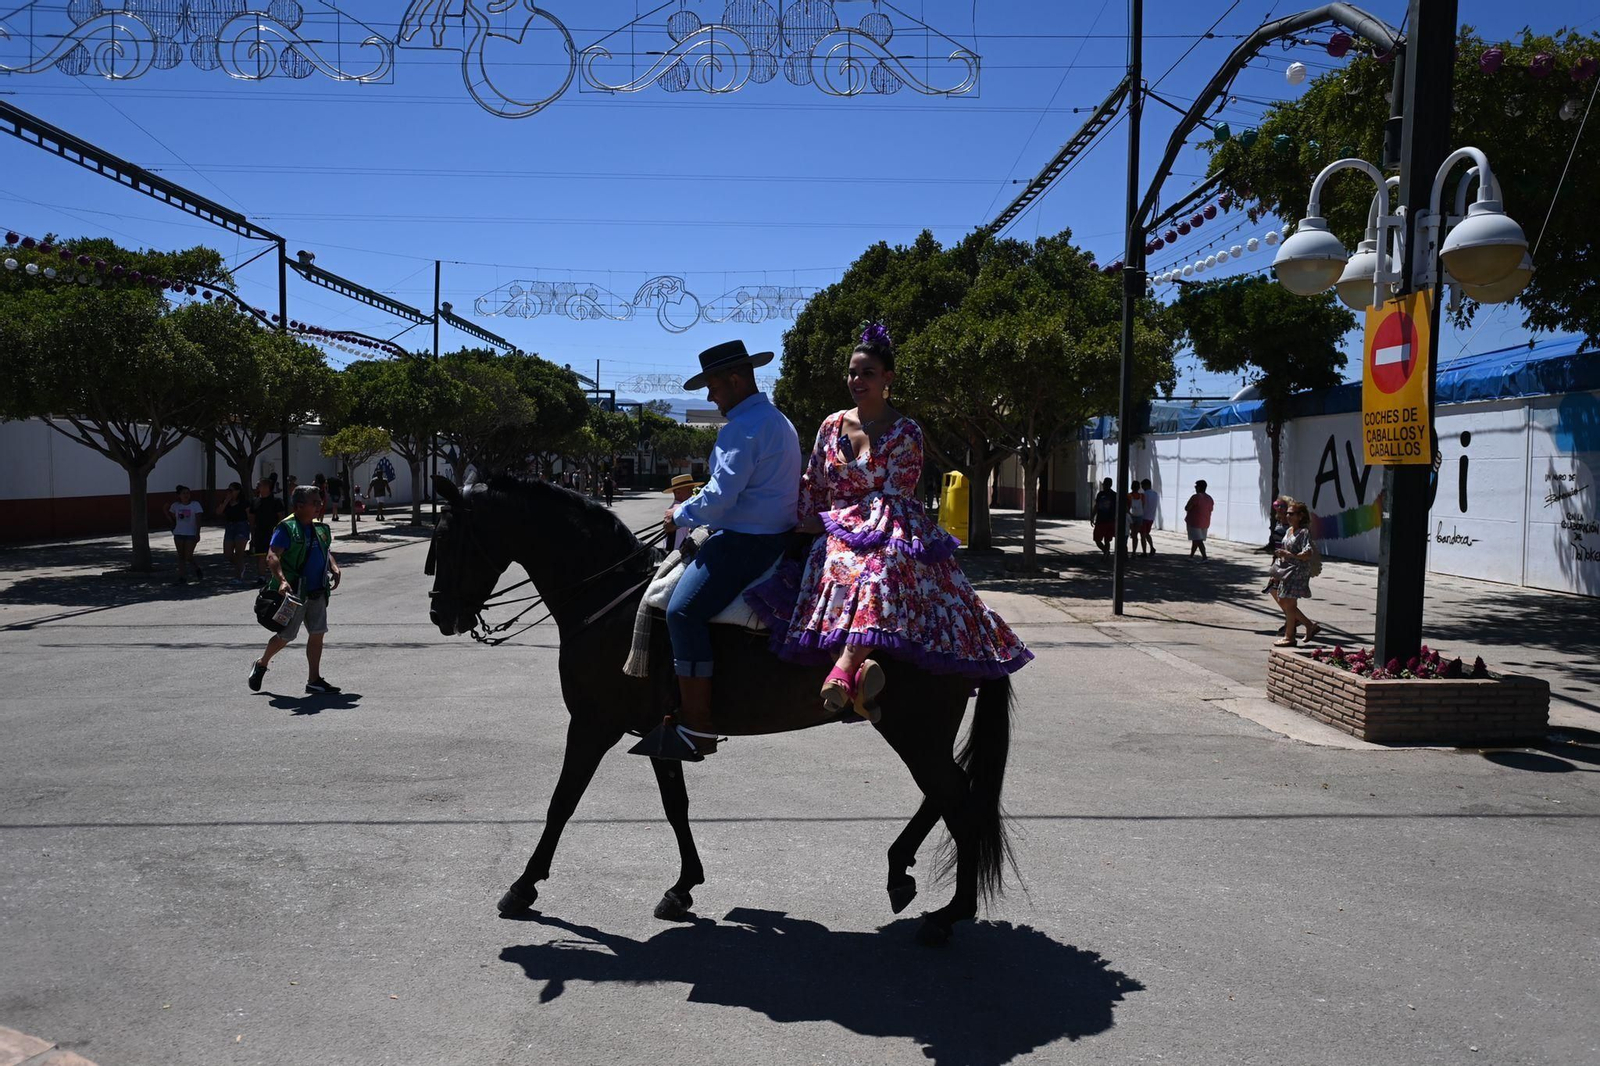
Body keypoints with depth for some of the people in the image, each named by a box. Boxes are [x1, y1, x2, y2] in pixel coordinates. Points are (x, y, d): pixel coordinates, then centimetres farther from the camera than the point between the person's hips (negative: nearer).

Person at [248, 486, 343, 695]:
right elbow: (272, 557, -21)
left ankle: (314, 680, 12)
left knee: (317, 633, 5)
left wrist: (335, 568, 4)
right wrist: (282, 581, -36)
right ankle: (261, 664, 30)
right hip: (294, 592, -7)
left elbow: (327, 552, 24)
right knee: (286, 635, 4)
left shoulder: (320, 528, 11)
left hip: (317, 592, 7)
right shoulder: (287, 528, -13)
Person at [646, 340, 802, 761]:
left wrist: (682, 514, -4)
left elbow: (721, 497, -21)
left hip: (744, 542, -12)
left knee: (684, 610, -22)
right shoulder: (778, 421, 20)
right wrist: (701, 494, 20)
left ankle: (697, 728, -22)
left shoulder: (743, 427, -15)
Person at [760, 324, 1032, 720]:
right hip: (838, 534, 4)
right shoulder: (832, 425, 15)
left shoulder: (905, 432, 0)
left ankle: (845, 667, -51)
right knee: (837, 568, -33)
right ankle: (863, 667, -46)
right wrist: (809, 524, 9)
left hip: (888, 533, -4)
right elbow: (812, 486, 21)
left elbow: (893, 497, -6)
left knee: (881, 567, -41)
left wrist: (828, 521, -8)